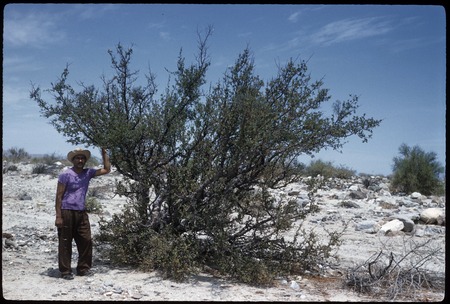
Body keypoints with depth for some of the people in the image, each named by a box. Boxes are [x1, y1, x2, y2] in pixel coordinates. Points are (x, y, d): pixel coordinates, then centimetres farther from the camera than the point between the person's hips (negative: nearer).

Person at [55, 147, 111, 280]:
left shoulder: (88, 173, 8)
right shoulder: (66, 175, -7)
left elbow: (106, 169, 10)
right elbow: (59, 196, -7)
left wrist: (104, 152, 4)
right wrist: (58, 216, -13)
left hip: (81, 213, 6)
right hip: (67, 212, -5)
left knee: (86, 241, 6)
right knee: (65, 243, 1)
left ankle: (83, 268, 18)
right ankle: (65, 271, 9)